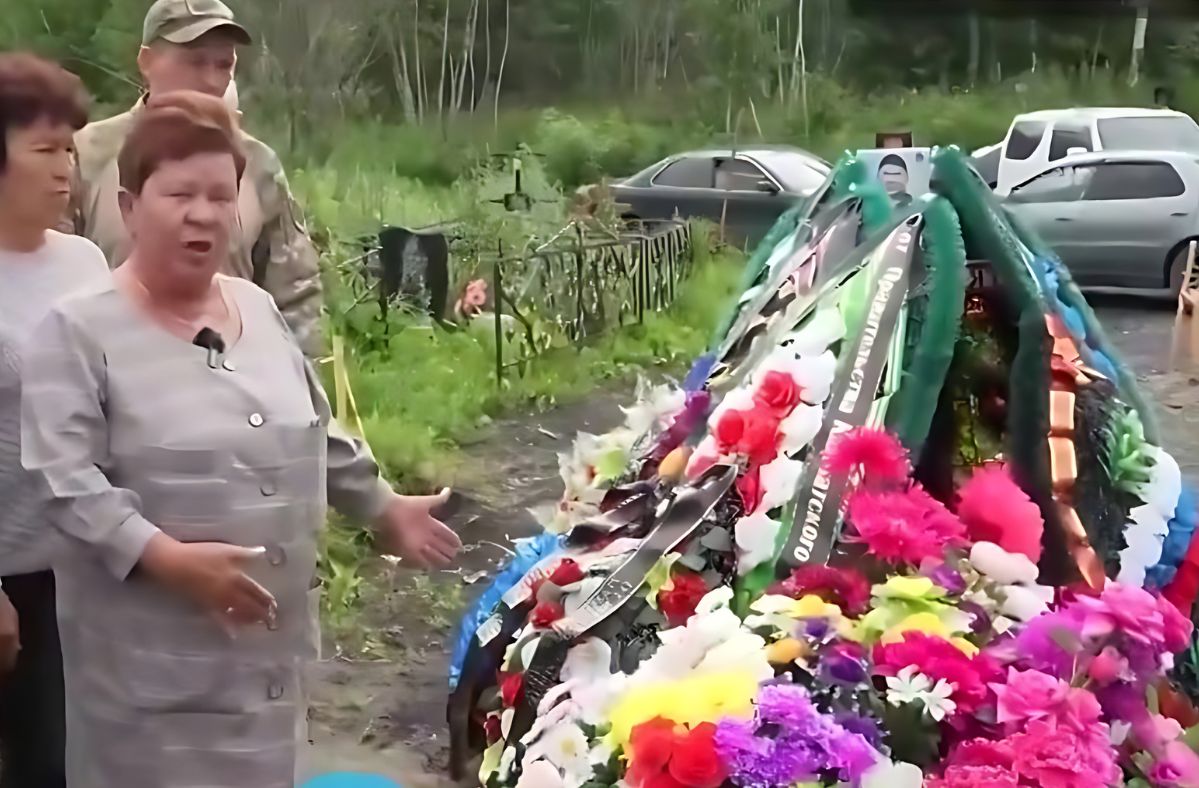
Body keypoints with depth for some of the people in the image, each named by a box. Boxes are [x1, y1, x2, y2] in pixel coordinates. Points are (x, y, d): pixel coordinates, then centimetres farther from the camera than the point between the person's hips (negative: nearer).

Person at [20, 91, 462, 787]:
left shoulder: (260, 309, 9)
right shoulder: (77, 331, -11)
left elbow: (315, 435, 19)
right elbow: (66, 481, -19)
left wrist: (385, 508, 20)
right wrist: (166, 556, -28)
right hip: (151, 650, -6)